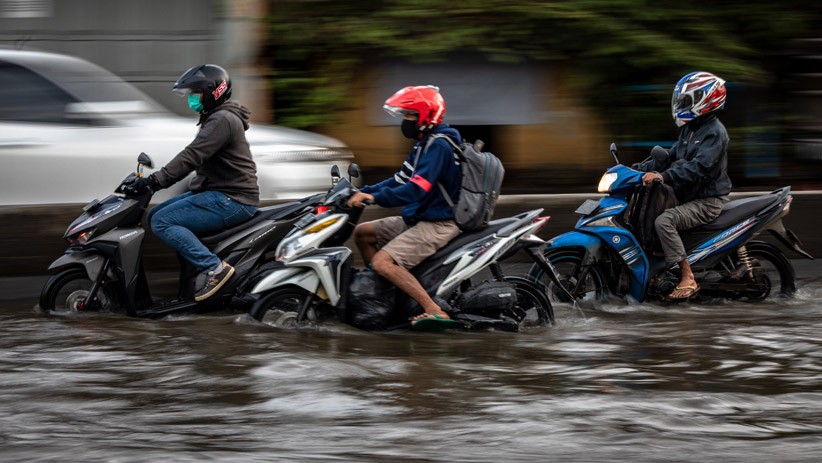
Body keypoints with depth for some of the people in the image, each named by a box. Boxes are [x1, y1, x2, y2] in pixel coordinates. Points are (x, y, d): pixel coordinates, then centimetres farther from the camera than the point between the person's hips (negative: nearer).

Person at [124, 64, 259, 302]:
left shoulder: (223, 120, -15)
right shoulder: (216, 118, 19)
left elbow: (192, 156, -25)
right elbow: (196, 158, 23)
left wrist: (155, 181, -27)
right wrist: (154, 179, 15)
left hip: (231, 201, -11)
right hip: (216, 193, 11)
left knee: (162, 222, -19)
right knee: (154, 216, 10)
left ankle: (213, 267, -23)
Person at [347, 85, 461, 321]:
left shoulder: (439, 146, -18)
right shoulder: (424, 144, 14)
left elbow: (416, 189, -28)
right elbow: (401, 180, 19)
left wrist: (375, 197, -32)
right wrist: (363, 192, 9)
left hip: (438, 224, -11)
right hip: (417, 219, 11)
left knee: (382, 262, -24)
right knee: (362, 233, 15)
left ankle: (436, 311, -28)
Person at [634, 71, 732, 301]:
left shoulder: (714, 133, -17)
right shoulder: (689, 129, 15)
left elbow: (698, 166, -31)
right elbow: (671, 157, 21)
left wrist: (663, 176, -39)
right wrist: (642, 169, 8)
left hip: (708, 201, -10)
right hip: (688, 196, 10)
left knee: (664, 221, -30)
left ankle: (688, 279, -30)